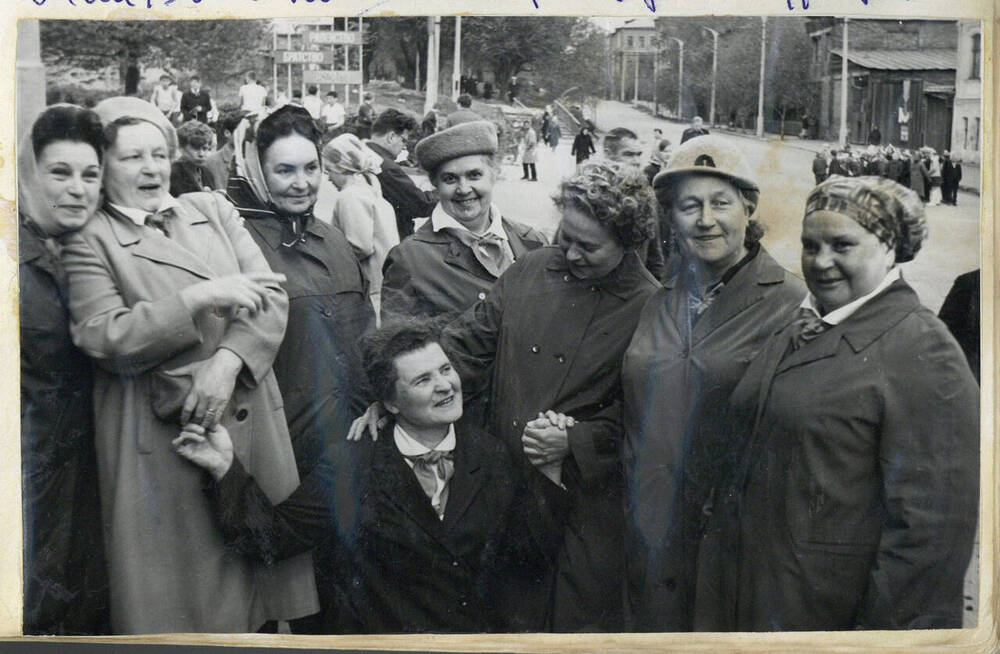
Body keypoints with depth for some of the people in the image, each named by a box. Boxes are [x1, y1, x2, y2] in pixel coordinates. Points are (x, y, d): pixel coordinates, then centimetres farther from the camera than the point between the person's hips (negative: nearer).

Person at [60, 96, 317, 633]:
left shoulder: (213, 210, 13)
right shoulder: (89, 240, 1)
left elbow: (271, 293, 3)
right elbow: (105, 338, -12)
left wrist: (228, 360, -14)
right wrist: (200, 297, -18)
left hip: (248, 414, 4)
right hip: (160, 434, -4)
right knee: (177, 581, 4)